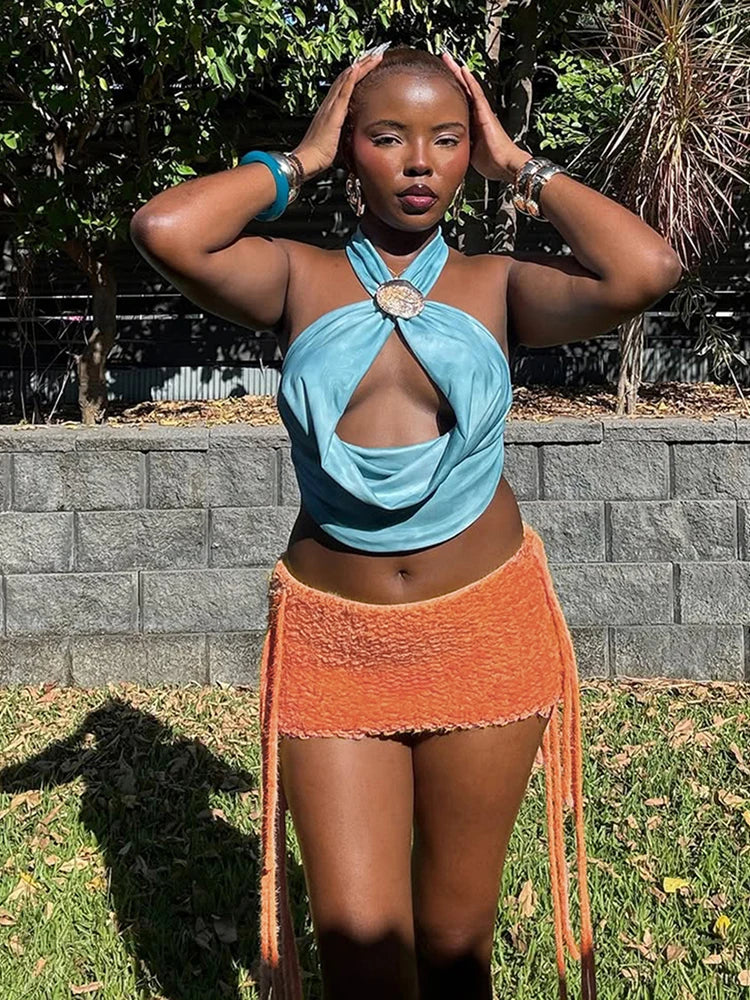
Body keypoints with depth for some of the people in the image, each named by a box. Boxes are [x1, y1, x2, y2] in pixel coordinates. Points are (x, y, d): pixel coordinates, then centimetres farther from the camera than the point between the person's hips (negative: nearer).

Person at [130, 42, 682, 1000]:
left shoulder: (498, 284, 0)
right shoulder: (299, 278, -1)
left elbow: (646, 268, -17)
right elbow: (162, 229, -19)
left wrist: (521, 166, -4)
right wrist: (297, 160, -5)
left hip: (484, 638, 1)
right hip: (330, 643, 0)